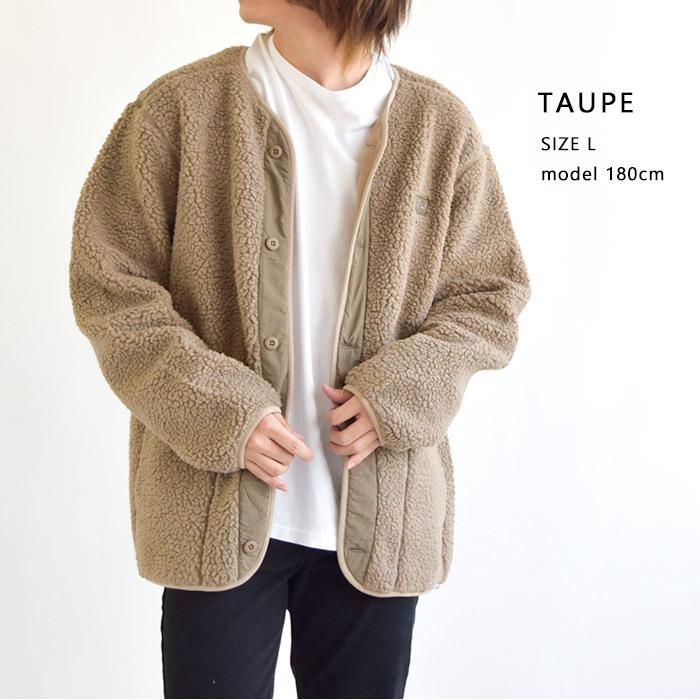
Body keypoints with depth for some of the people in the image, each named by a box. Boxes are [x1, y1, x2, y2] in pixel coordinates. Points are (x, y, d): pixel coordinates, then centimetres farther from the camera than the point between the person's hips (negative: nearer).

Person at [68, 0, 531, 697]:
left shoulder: (440, 124, 1)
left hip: (381, 519, 2)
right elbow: (107, 281, -3)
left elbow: (490, 297, 5)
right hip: (218, 510, -1)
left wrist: (400, 391, -12)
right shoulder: (181, 107, -3)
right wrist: (217, 409, -15)